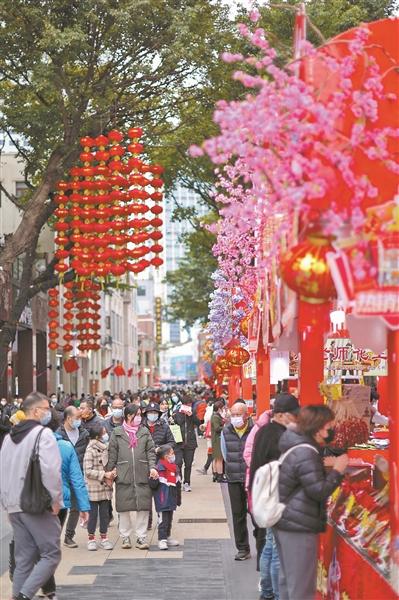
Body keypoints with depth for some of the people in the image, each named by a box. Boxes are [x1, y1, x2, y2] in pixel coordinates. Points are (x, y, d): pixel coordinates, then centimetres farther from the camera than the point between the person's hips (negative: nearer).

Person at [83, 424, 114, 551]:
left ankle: (104, 538, 18)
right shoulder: (90, 451, -13)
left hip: (105, 488, 6)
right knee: (93, 514, 2)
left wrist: (111, 474, 0)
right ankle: (91, 539, 13)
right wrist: (104, 475, -18)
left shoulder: (106, 448, 8)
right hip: (93, 488, -6)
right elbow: (88, 471, -16)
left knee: (105, 513, 10)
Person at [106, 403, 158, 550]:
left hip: (142, 475, 2)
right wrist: (109, 471, 1)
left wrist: (152, 467, -5)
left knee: (143, 507, -1)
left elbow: (151, 451, 9)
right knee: (124, 507, 3)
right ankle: (125, 536, 15)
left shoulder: (145, 432, 12)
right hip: (123, 475, -1)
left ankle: (141, 537, 9)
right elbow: (112, 453, 6)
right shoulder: (117, 433, 6)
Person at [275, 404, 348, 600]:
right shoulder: (306, 454, -21)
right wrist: (337, 470, -13)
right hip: (299, 528, -10)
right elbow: (319, 491, -21)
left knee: (287, 580, 20)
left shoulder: (294, 446, 8)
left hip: (283, 523, 10)